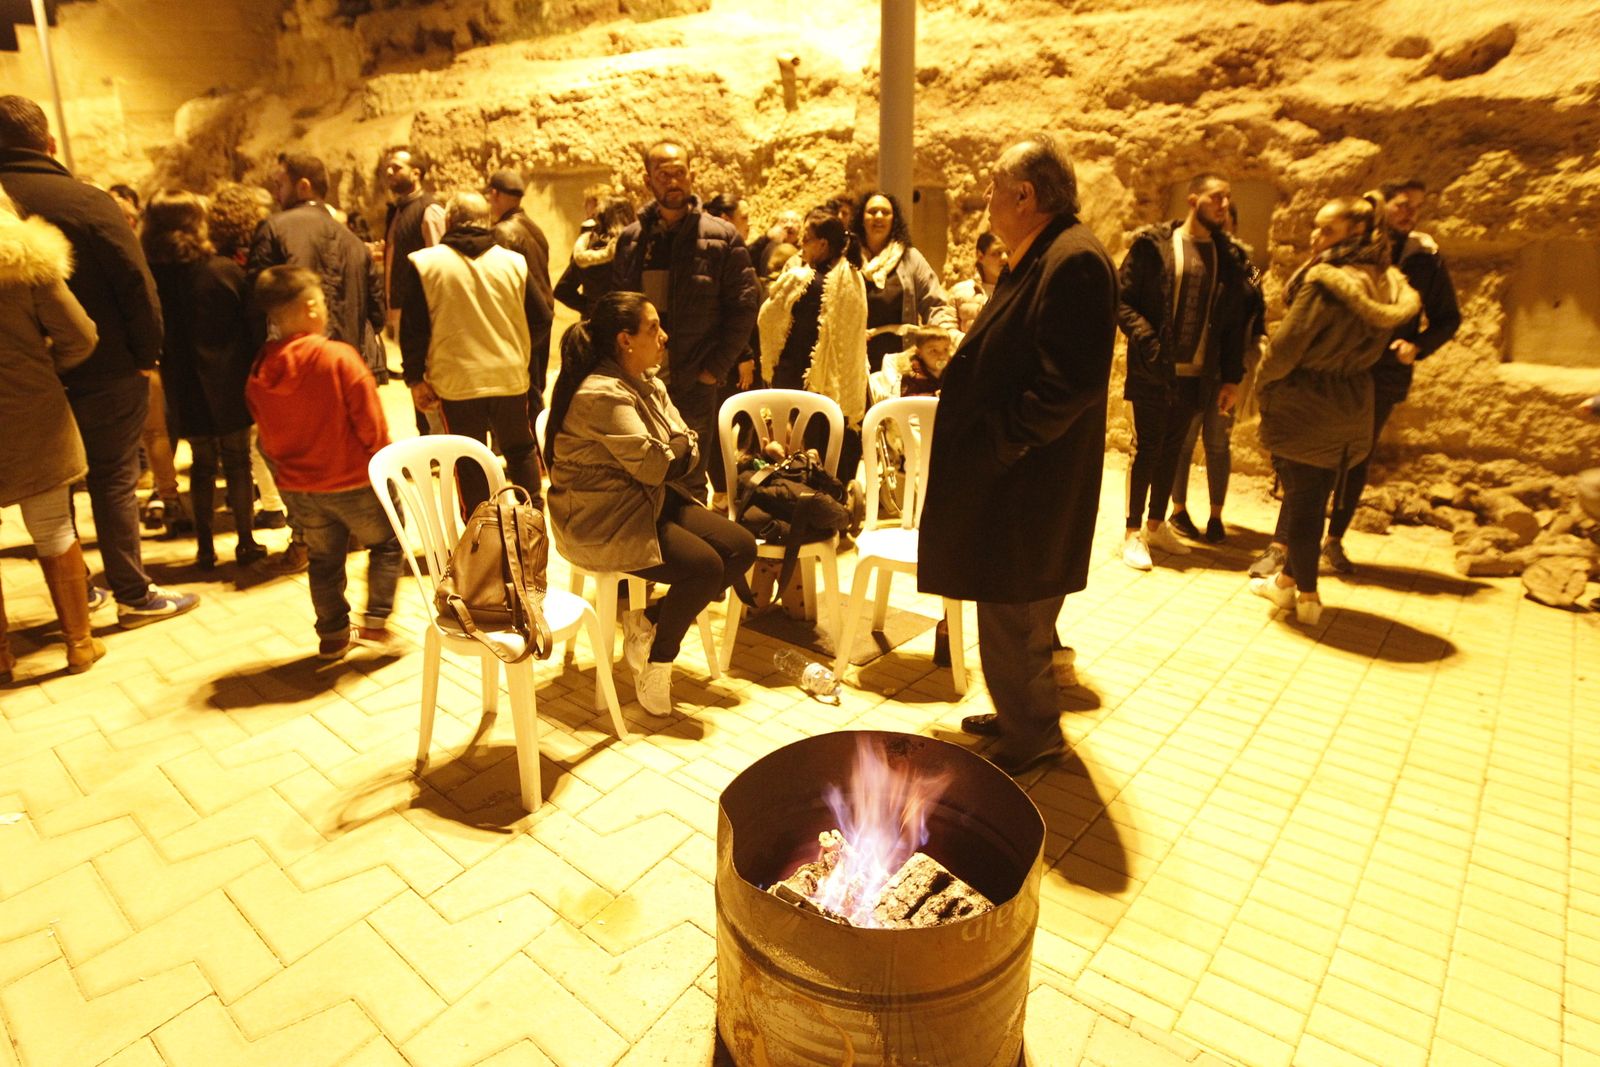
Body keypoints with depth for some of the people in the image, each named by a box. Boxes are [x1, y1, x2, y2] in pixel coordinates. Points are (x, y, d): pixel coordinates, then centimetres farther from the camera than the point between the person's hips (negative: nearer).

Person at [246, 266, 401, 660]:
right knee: (386, 542, 17)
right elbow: (371, 424, -16)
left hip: (299, 487, 5)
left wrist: (289, 467, 19)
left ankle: (333, 635, 28)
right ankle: (375, 621, 14)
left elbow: (268, 439, 6)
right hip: (353, 480, -5)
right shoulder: (339, 357, -19)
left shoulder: (260, 372, -2)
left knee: (323, 559, 19)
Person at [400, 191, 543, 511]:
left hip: (457, 383, -2)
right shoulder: (513, 261, -1)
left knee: (470, 465, 9)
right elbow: (538, 318, 2)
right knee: (521, 451, 19)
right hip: (510, 378, 2)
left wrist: (415, 378, 3)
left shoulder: (424, 263, -5)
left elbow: (413, 328, -5)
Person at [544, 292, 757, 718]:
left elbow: (687, 448, 6)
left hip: (654, 501, 9)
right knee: (706, 566, -24)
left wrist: (671, 452, -16)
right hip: (604, 522, -9)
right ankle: (657, 667, -2)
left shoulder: (648, 384, 11)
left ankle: (647, 619, 8)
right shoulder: (601, 394, -19)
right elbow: (652, 464, -24)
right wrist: (678, 447, -3)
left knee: (742, 548, -6)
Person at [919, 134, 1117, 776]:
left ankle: (1032, 735, 20)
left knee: (1011, 613, 1)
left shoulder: (1075, 261, -19)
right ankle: (1019, 713, 36)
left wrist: (1001, 442, -23)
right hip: (1007, 472, 10)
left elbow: (1071, 380, -26)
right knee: (1013, 607, 20)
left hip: (1026, 482, -10)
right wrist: (960, 354, 9)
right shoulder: (1040, 257, 14)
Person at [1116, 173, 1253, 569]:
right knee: (1146, 448, 0)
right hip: (1154, 371, -4)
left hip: (1197, 375, 5)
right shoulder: (1154, 245, -4)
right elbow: (1122, 300, -8)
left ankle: (1157, 525, 23)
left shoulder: (1229, 257, 9)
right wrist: (1148, 341, -19)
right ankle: (1133, 532, 8)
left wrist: (1231, 377, 6)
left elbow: (1234, 322, 10)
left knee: (1172, 449, 11)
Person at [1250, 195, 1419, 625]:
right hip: (1353, 412, 7)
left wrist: (1262, 382, -1)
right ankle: (1287, 579, 30)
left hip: (1304, 409, -7)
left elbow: (1287, 345, -17)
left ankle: (1306, 596, 14)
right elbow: (1371, 348, 11)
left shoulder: (1325, 282, -19)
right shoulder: (1385, 286, 6)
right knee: (1313, 498, 17)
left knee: (1301, 499, 4)